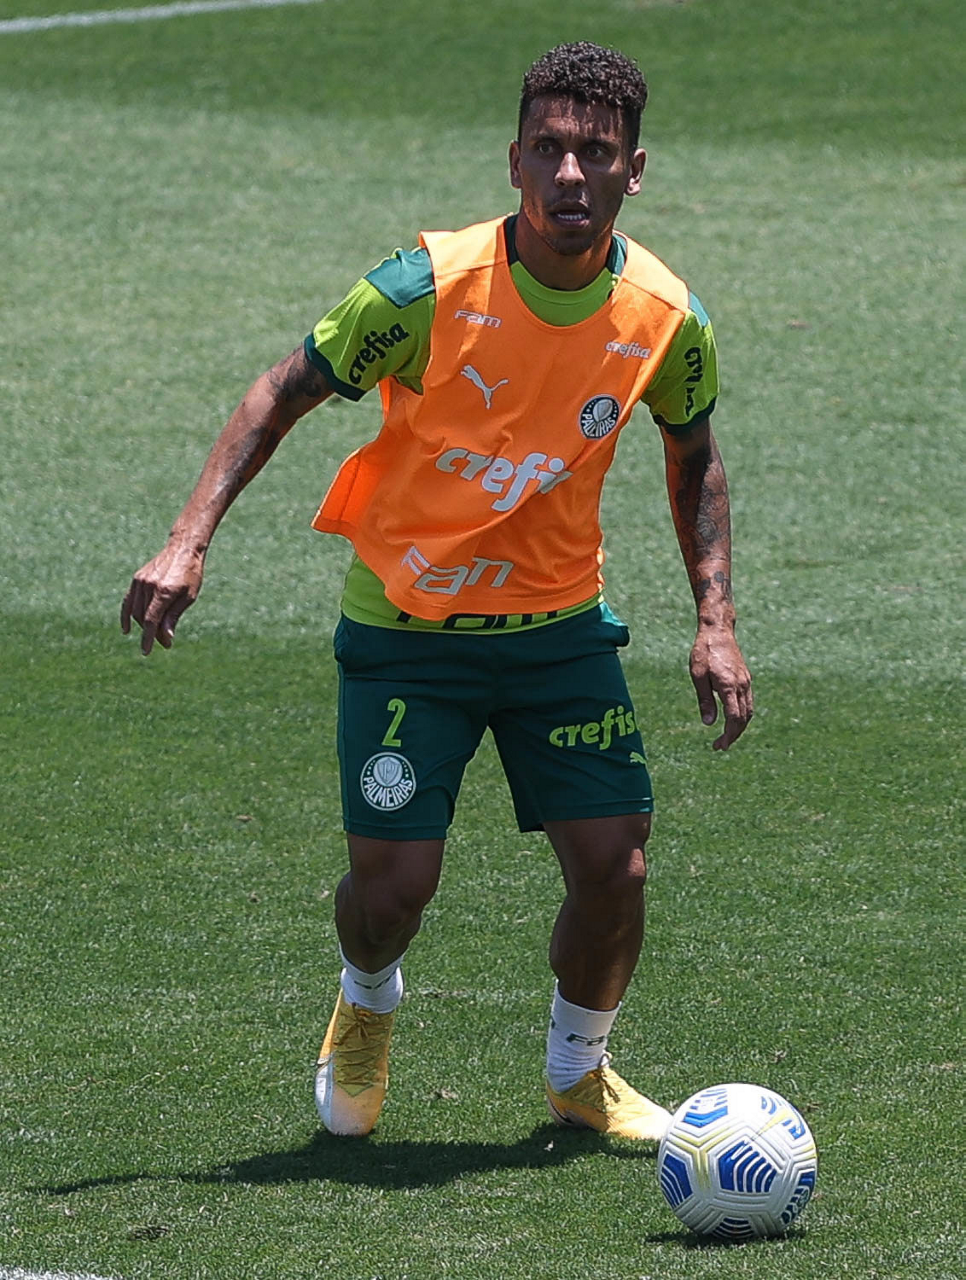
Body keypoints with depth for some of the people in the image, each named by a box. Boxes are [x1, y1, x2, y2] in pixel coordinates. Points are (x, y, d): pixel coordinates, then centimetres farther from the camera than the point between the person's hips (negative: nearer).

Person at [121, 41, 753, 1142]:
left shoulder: (667, 317, -10)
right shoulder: (430, 287, -20)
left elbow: (693, 459, 10)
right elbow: (281, 395, -10)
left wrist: (716, 622, 1)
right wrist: (188, 543, -19)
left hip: (559, 626, 3)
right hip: (404, 628, -2)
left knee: (613, 871, -6)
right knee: (392, 885, -8)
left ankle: (577, 1071, 24)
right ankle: (367, 1004, 30)